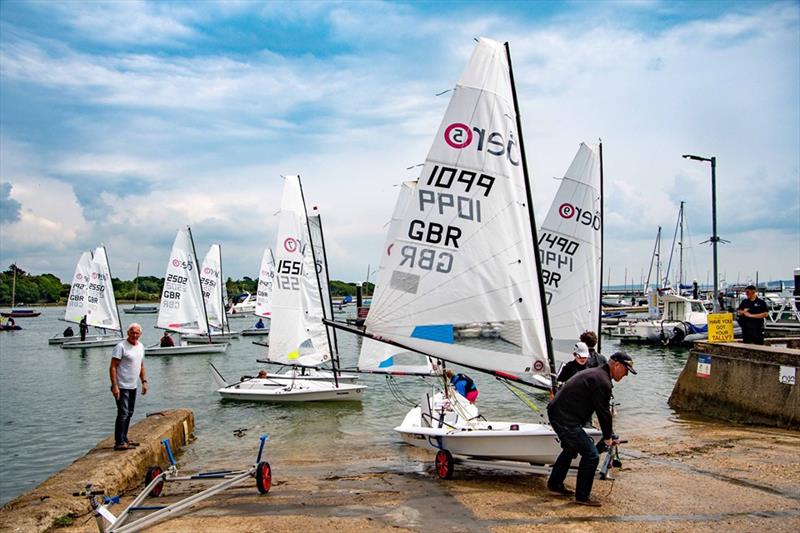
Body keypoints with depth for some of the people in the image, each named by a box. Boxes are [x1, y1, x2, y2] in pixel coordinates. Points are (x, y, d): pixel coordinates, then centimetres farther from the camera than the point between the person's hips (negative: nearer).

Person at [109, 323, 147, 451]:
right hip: (122, 387, -8)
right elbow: (112, 367, -17)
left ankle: (124, 439, 24)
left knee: (129, 414, 14)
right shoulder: (121, 347, -14)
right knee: (123, 414, -10)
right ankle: (119, 443, -7)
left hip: (133, 387, 8)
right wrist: (114, 386, -22)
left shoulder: (141, 346, 11)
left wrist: (144, 381, 15)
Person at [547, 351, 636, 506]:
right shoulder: (602, 381, -16)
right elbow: (603, 412, -10)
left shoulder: (594, 373, 17)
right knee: (591, 455, -5)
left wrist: (609, 433, 27)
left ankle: (555, 483, 42)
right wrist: (608, 437, 4)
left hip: (556, 412, 11)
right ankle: (582, 496, 6)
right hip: (565, 419, -11)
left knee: (571, 449, 30)